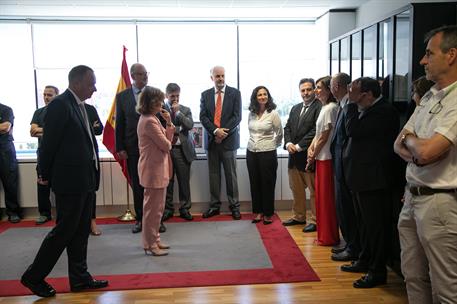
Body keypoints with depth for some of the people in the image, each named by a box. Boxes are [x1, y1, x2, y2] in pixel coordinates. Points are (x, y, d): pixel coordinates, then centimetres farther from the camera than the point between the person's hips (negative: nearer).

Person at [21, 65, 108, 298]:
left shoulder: (79, 105, 13)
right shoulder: (60, 105, -15)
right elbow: (48, 143, -12)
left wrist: (92, 174, 10)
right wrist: (46, 175, -4)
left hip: (85, 180, 9)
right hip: (70, 180, -9)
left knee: (81, 231, 14)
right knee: (64, 230, 1)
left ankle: (79, 278, 24)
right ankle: (34, 277, 17)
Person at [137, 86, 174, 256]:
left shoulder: (150, 119, 14)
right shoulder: (149, 121, -19)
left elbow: (167, 140, 11)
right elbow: (166, 145, -19)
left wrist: (169, 123, -1)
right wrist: (168, 143, 4)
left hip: (156, 169, 11)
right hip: (153, 170, -11)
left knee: (155, 207, 18)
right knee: (153, 208, -1)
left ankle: (153, 240, 28)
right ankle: (150, 245, 9)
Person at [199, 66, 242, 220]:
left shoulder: (235, 93, 2)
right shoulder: (205, 95, 9)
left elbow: (237, 116, -5)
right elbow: (203, 117, 1)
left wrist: (224, 132, -14)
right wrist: (215, 131, -14)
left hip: (229, 139, -2)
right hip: (211, 140, 3)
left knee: (231, 174, 2)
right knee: (213, 174, 8)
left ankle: (234, 205, 11)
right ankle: (214, 205, 17)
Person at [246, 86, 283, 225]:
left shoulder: (273, 114, -6)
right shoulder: (251, 114, 6)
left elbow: (280, 133, 3)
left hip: (268, 153, -4)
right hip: (251, 152, 4)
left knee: (267, 183, 3)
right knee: (254, 183, 9)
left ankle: (268, 214, 14)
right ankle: (258, 212, 20)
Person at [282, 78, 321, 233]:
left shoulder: (319, 107, -9)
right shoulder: (295, 108, 17)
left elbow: (315, 130, -17)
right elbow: (287, 128, 14)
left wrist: (299, 146, -16)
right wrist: (288, 143, -4)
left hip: (309, 155, -8)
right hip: (294, 156, 8)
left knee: (313, 190, 1)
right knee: (296, 188, 16)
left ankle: (314, 220, 12)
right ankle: (299, 216, 29)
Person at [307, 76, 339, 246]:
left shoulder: (331, 108, -14)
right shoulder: (324, 108, 16)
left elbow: (324, 137, -14)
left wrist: (313, 156, -5)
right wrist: (310, 149, 2)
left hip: (327, 158, -9)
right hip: (321, 157, 9)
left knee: (326, 197, -1)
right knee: (322, 196, 14)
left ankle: (329, 237, 10)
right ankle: (324, 234, 24)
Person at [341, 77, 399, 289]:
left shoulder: (384, 112, -17)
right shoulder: (368, 111, 13)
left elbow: (353, 130, -22)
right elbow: (353, 134, 20)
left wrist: (352, 103, -15)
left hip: (373, 178, -10)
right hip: (361, 177, 10)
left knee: (375, 224, 0)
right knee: (365, 223, 20)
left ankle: (378, 271, 10)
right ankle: (365, 261, 34)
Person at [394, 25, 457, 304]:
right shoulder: (429, 98, 14)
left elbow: (427, 151, -23)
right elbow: (399, 145, 14)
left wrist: (410, 140, -1)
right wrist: (416, 153, -8)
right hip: (412, 197, 9)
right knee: (413, 278, 18)